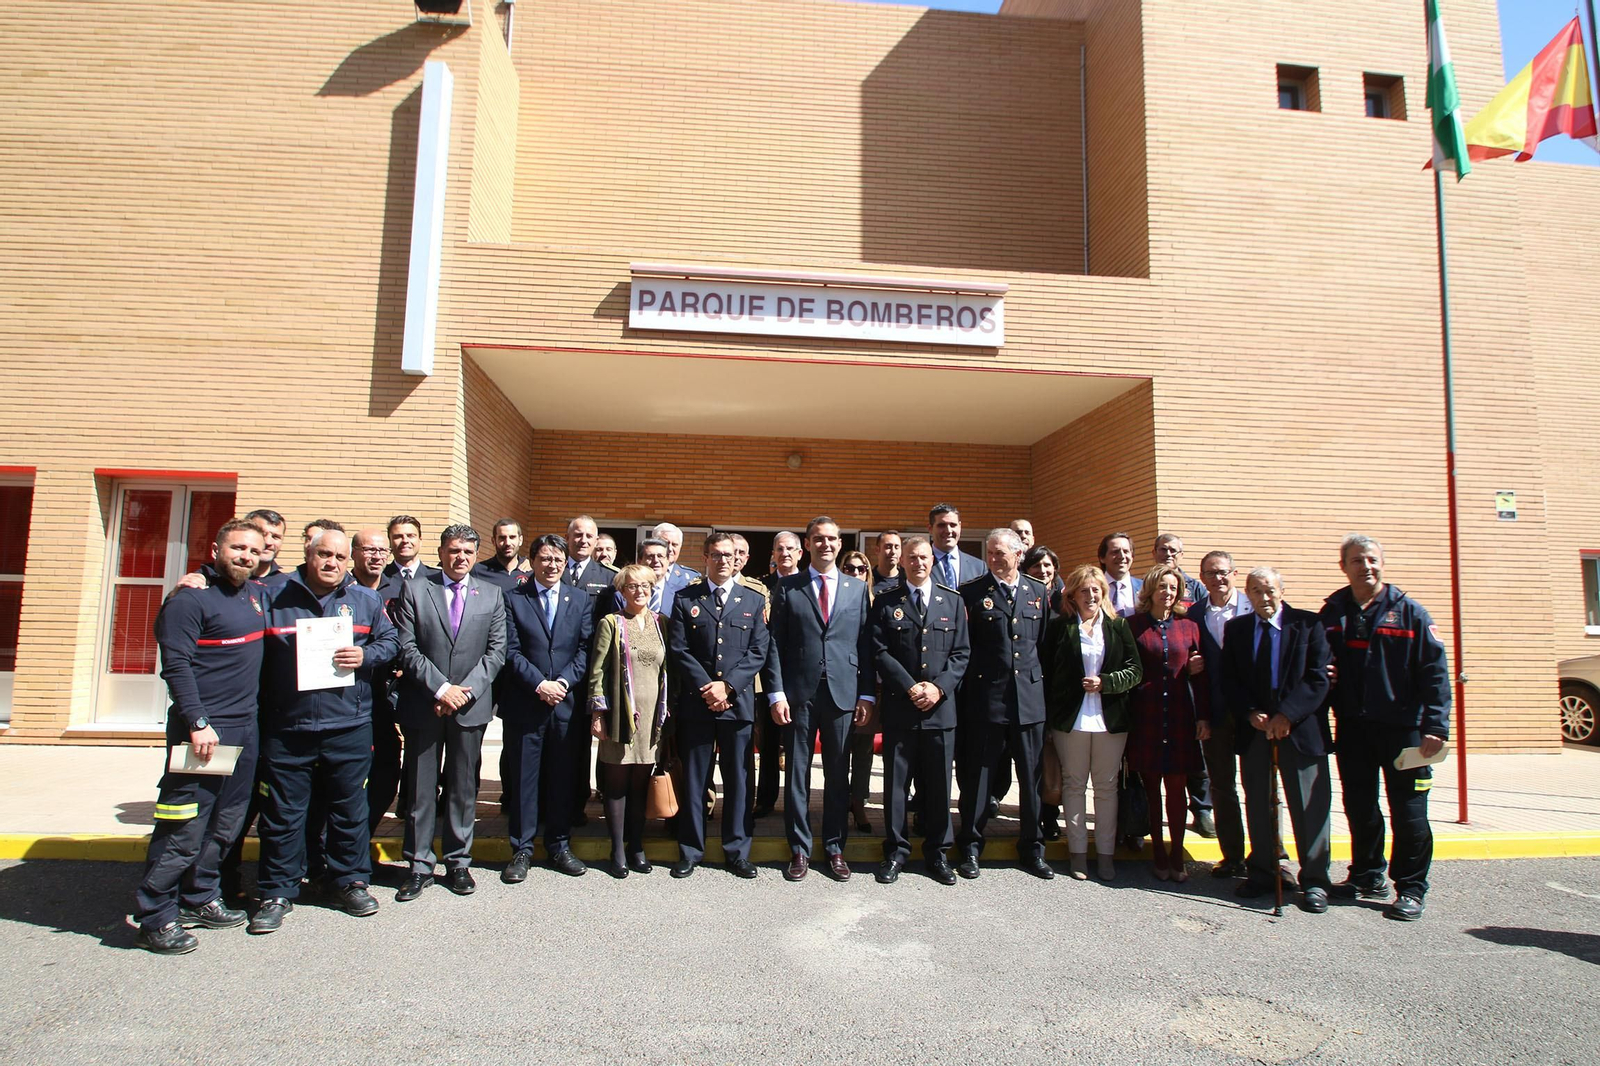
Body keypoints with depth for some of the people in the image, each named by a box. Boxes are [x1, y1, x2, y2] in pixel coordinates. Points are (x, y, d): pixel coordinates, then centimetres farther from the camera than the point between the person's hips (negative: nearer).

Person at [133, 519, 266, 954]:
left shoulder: (258, 595, 12)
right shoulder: (191, 598, -9)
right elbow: (176, 665, -15)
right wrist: (198, 723, -21)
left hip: (245, 729, 8)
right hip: (202, 730, -8)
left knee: (225, 824, 15)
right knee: (184, 828, -4)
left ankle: (200, 898, 29)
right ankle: (155, 918, 8)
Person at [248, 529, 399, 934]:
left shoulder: (366, 600, 8)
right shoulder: (274, 597, 5)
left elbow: (389, 641, 10)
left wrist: (366, 655, -8)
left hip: (349, 726, 1)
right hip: (286, 728, 0)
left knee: (350, 808, 9)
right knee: (283, 812, 7)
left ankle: (351, 881, 23)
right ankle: (278, 892, 20)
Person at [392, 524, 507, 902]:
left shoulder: (492, 595, 8)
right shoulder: (415, 590, 2)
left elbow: (496, 650, 3)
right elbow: (407, 648, -4)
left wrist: (466, 690, -9)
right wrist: (440, 687, -13)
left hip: (470, 705, 1)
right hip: (423, 705, -1)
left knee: (463, 788, 9)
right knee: (420, 788, 5)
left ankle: (458, 863, 21)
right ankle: (420, 866, 17)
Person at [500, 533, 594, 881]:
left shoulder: (580, 599, 9)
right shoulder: (514, 599, 3)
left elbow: (586, 649, 3)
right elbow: (511, 651, -4)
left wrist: (563, 682, -11)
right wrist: (539, 684, -14)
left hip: (567, 702, 2)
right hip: (525, 703, -2)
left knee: (563, 777, 9)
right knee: (523, 778, 5)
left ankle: (560, 846, 21)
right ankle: (521, 849, 16)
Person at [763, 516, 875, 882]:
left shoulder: (858, 588, 9)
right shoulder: (787, 588, 4)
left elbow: (866, 643, 7)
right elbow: (775, 644, 1)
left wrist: (866, 694, 1)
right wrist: (776, 693, -6)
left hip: (843, 693, 1)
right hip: (799, 694, -1)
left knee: (838, 775, 9)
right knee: (797, 773, 6)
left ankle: (835, 848, 21)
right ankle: (800, 849, 18)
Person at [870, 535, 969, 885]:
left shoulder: (953, 601, 10)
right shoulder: (885, 603, 5)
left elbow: (962, 653, 6)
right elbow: (879, 652, -2)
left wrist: (939, 687, -8)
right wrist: (910, 687, -12)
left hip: (941, 706, 1)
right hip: (898, 707, -1)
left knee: (939, 783, 8)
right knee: (896, 781, 5)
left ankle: (937, 852, 21)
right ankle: (895, 851, 17)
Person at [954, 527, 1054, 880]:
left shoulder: (1039, 591, 10)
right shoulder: (972, 592, -1)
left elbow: (1044, 642, 13)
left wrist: (1039, 683, 8)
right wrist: (967, 690, -5)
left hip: (1030, 697, 3)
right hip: (986, 697, -3)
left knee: (1031, 777, 10)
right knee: (979, 776, 5)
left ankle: (1031, 849, 25)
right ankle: (971, 847, 18)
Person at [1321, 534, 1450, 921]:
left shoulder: (1409, 612, -3)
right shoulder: (1332, 612, 7)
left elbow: (1435, 672, -7)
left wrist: (1435, 725, -13)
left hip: (1401, 727, -3)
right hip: (1352, 727, 4)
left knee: (1408, 811, 3)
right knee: (1359, 806, 13)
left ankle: (1411, 888, 14)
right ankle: (1367, 875, 28)